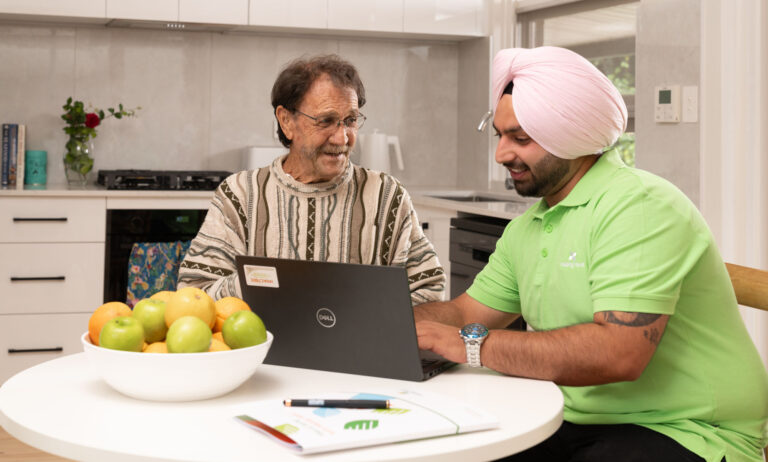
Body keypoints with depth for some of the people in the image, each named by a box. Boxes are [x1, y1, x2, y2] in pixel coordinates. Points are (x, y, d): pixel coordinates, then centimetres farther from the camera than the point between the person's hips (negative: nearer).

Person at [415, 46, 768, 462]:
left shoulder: (640, 206, -18)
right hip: (578, 424, 8)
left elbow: (618, 353, -29)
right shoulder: (527, 228, 13)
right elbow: (465, 312, 15)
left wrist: (472, 345, -26)